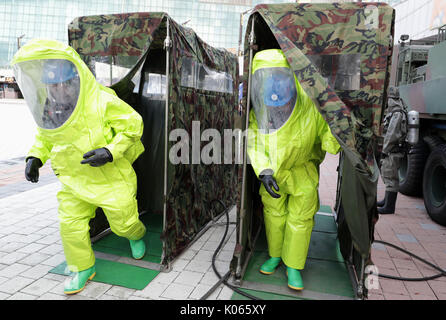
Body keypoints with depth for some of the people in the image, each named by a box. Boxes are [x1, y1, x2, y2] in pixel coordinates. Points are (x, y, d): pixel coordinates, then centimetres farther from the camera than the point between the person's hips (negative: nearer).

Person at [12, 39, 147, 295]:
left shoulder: (102, 102, -22)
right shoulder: (50, 109, -3)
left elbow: (132, 125, -17)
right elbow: (45, 136, 15)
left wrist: (110, 151, -29)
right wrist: (35, 157, -3)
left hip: (111, 179, -5)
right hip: (74, 182, 5)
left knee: (123, 223, 9)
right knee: (71, 225, 5)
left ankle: (137, 235, 47)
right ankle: (83, 268, 29)